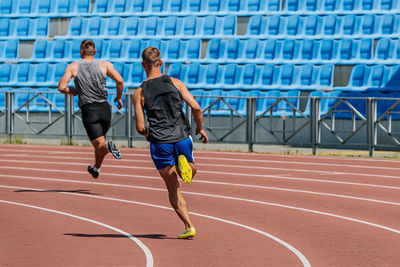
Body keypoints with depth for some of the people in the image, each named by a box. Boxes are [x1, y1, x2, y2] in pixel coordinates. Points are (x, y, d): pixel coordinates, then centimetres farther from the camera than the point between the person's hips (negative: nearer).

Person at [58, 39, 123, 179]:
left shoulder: (73, 67, 5)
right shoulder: (105, 65, 5)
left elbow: (61, 87, -2)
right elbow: (119, 80, -9)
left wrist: (72, 91, 19)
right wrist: (119, 97, 8)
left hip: (88, 110, -2)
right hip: (105, 108, 2)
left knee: (99, 144, -3)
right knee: (100, 137, 26)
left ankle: (108, 147, -36)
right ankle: (96, 168, 38)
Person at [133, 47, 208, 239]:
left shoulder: (139, 93, 0)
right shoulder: (175, 83, 2)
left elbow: (140, 127, -2)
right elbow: (196, 108, -6)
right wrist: (200, 128, 11)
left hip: (160, 144, -1)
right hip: (182, 138, 1)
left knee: (173, 187, 8)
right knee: (191, 171, 26)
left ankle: (189, 226, -2)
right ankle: (184, 164, -11)